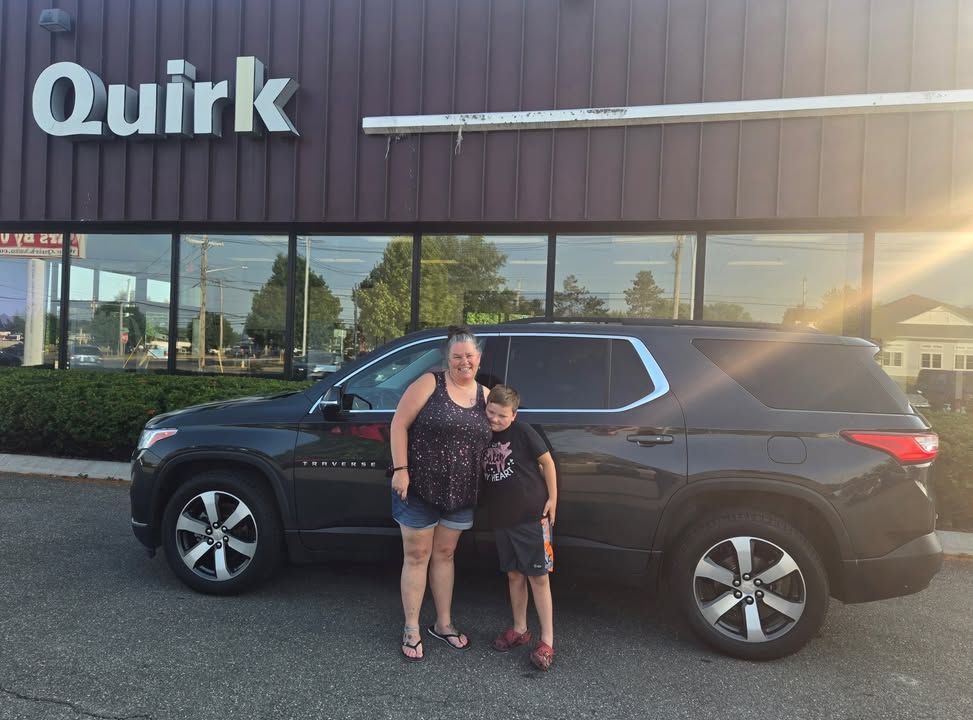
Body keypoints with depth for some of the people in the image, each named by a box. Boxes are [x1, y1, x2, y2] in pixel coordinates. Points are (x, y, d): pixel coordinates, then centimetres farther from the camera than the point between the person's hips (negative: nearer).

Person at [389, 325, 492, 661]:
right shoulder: (429, 384, -9)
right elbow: (399, 424, -9)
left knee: (444, 555, 17)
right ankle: (411, 629, 19)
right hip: (419, 488, -4)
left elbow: (488, 439, 16)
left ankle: (443, 624, 30)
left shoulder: (485, 395, 7)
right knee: (416, 556, 6)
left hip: (460, 494, 4)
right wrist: (400, 469, -16)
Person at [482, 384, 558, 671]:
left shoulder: (523, 432, -9)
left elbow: (547, 462, -4)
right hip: (502, 519, 5)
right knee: (514, 575, 16)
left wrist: (552, 499, -5)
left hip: (532, 516, -5)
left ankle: (547, 641, 7)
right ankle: (519, 630, 31)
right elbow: (480, 476, 15)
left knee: (538, 577, 0)